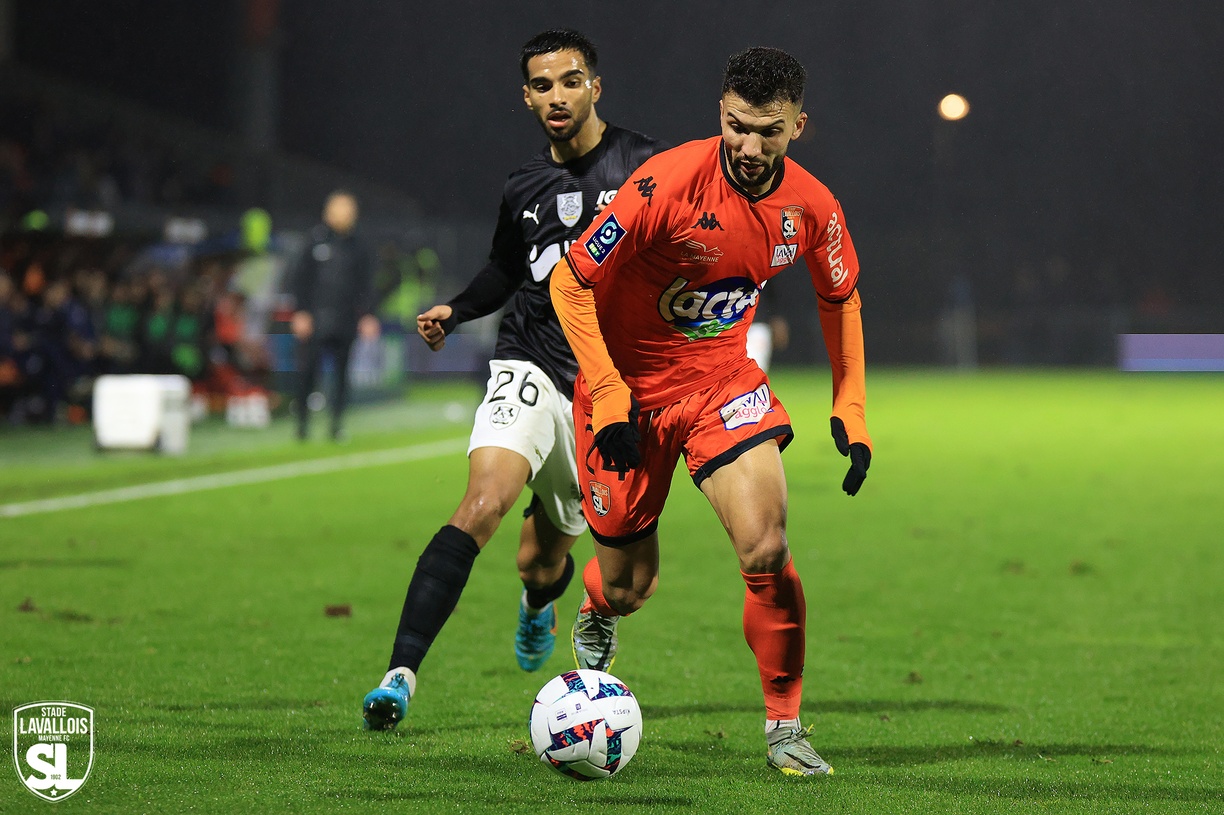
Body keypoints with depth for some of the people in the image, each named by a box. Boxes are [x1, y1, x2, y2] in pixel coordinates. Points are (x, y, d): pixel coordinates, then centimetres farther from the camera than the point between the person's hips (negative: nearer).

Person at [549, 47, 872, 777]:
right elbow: (570, 283, -20)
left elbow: (841, 299, 11)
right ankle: (596, 615, 46)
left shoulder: (811, 207, -10)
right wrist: (608, 400, -24)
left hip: (725, 380, 3)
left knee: (766, 551, -19)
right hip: (630, 386, -3)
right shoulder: (667, 185, -25)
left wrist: (850, 411, 5)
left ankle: (785, 725, -1)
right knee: (630, 587, 6)